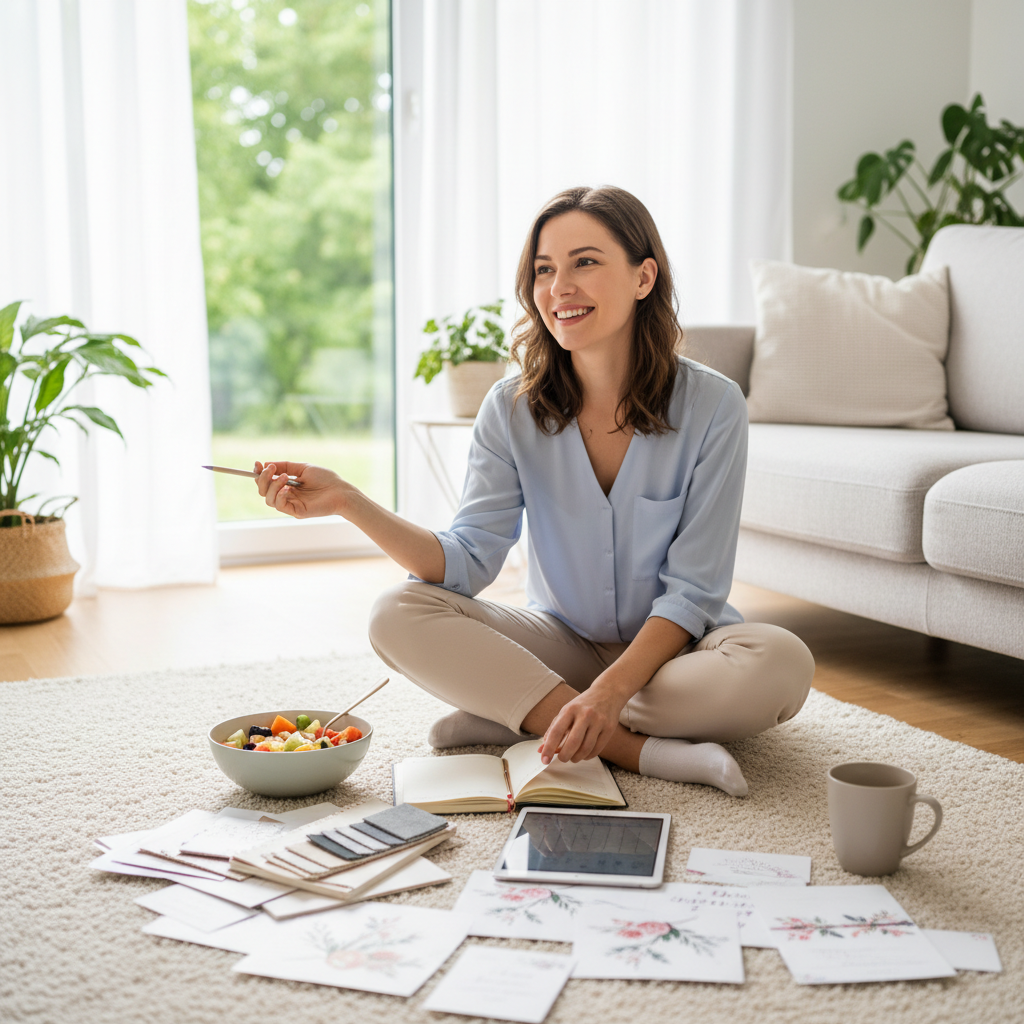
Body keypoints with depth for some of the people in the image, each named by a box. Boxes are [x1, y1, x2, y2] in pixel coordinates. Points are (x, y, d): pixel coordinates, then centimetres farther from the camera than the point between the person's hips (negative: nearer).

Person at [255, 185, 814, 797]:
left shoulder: (712, 406, -14)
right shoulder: (513, 409, -6)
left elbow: (692, 590, -15)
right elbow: (469, 561, -12)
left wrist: (610, 691, -30)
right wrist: (347, 502, -25)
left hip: (671, 647, -2)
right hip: (562, 646, 2)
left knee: (781, 665, -34)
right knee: (399, 615, -21)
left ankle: (520, 718, -22)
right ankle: (645, 751, -26)